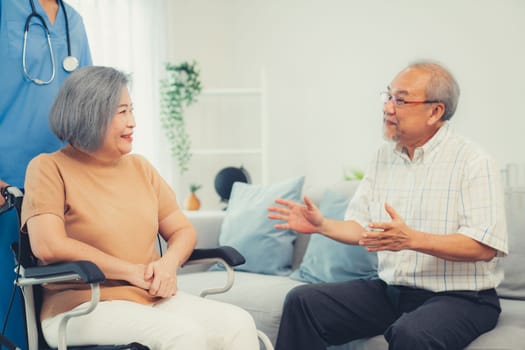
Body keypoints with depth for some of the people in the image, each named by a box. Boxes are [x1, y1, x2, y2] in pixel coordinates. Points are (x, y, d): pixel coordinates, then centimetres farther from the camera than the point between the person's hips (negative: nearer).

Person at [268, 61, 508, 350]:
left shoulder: (473, 162, -10)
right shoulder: (383, 157, 11)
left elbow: (486, 246, -19)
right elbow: (360, 228, 13)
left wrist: (412, 239, -29)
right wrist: (321, 225, -6)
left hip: (460, 296, -6)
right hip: (390, 291, 6)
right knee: (302, 301, -8)